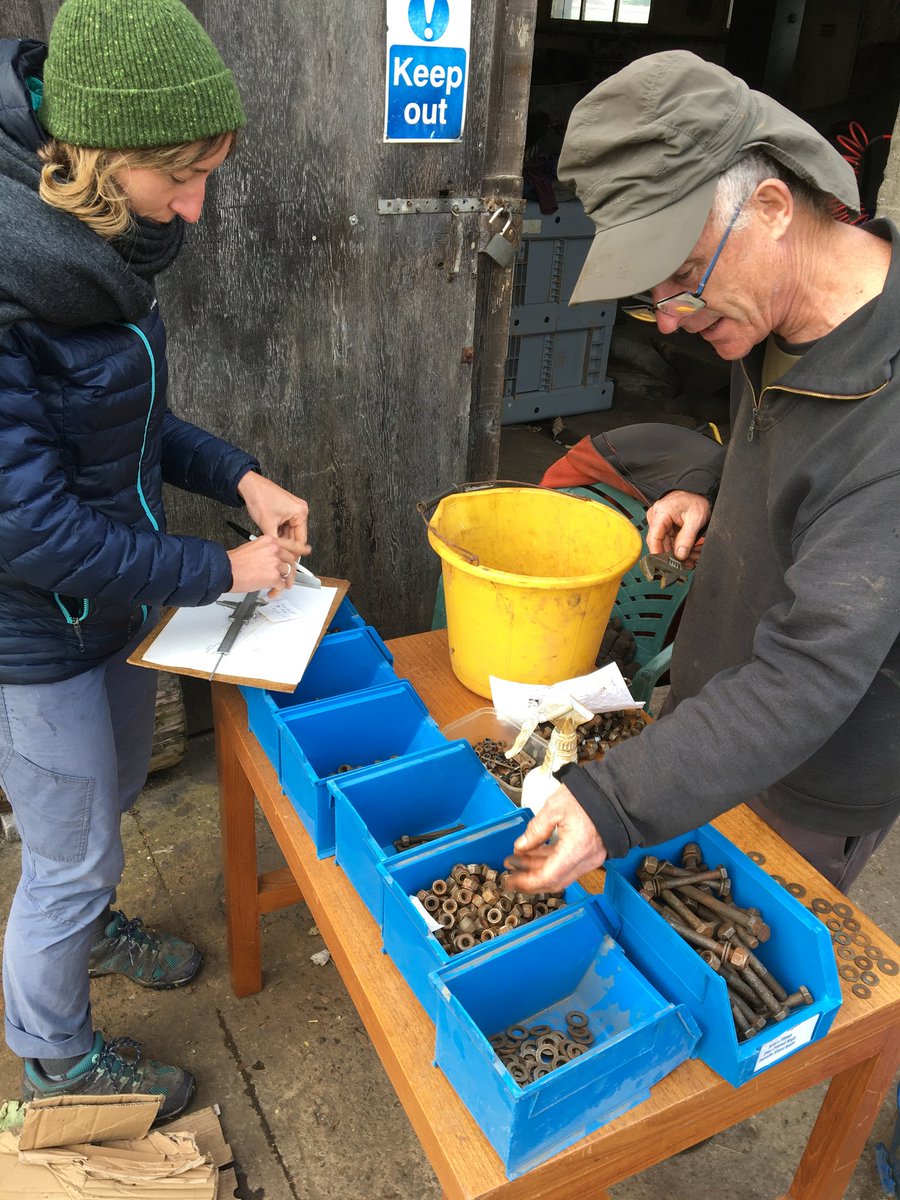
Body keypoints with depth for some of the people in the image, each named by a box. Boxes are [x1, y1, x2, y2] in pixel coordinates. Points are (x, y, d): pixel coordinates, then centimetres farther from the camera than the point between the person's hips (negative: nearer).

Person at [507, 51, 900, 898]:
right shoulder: (770, 320, -6)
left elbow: (810, 676, -35)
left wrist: (617, 802, -40)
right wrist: (719, 500, -4)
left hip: (803, 796, -7)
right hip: (714, 722, 7)